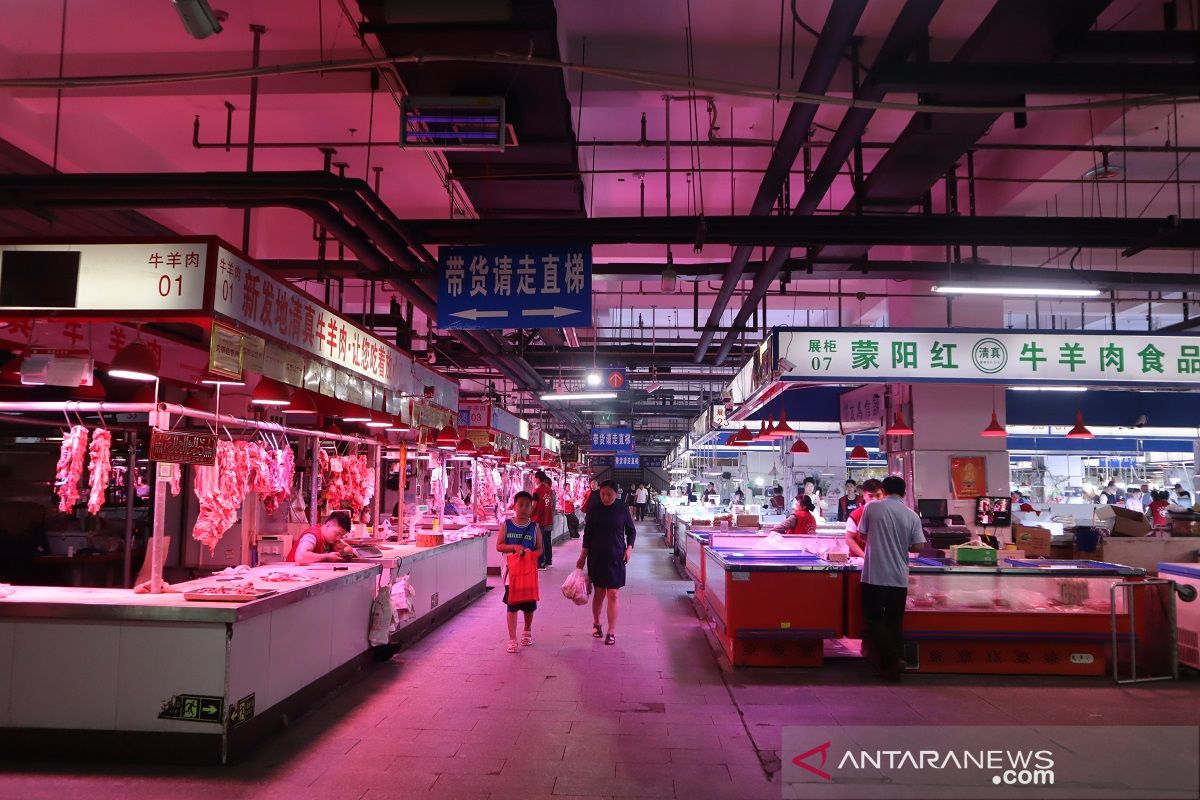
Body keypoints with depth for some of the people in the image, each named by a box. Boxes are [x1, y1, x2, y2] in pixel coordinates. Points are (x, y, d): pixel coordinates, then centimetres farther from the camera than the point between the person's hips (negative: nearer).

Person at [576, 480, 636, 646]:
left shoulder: (622, 509, -2)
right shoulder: (595, 509, -1)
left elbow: (631, 531, 9)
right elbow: (588, 533, 3)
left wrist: (629, 548, -5)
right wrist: (582, 556, 3)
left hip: (616, 557, -1)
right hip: (596, 556, 1)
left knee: (613, 593, -3)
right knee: (599, 592, 10)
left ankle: (612, 632, 3)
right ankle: (596, 623, 32)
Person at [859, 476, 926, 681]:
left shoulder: (872, 508, -4)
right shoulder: (912, 516, -1)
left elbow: (863, 535, 5)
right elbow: (918, 546, -1)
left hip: (874, 574, -2)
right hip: (899, 577, 2)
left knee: (874, 618, 7)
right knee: (895, 621, 12)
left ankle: (892, 660, -4)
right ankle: (894, 663, 15)